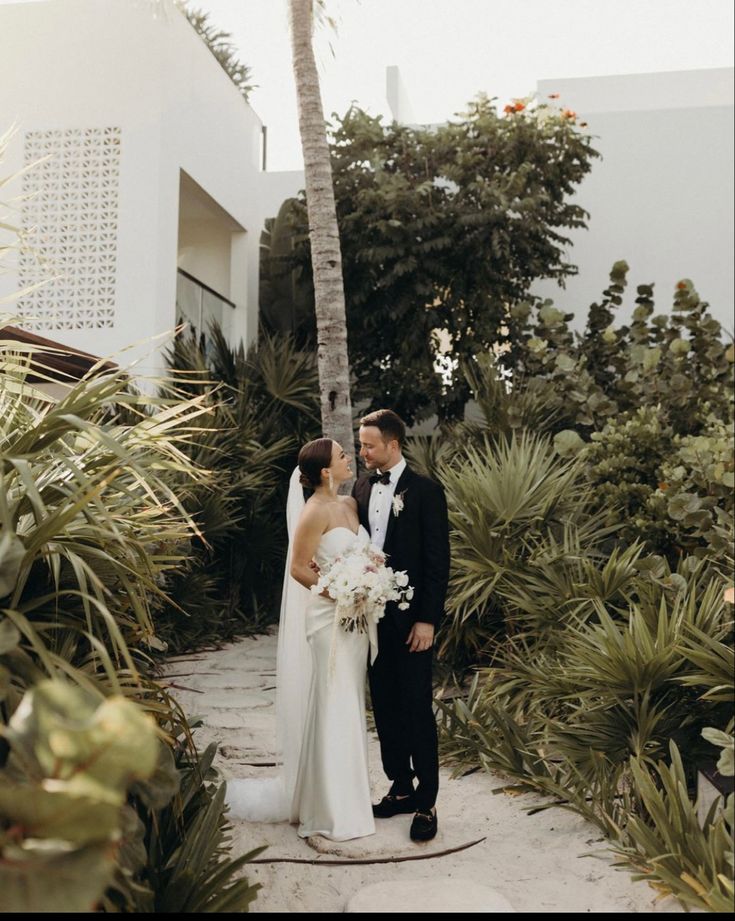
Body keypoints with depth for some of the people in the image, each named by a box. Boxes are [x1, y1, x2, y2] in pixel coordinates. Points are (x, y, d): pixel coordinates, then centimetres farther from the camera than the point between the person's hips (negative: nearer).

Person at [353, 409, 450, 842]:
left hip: (410, 618, -6)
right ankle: (401, 787, 28)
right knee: (385, 706, 14)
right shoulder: (362, 488, 8)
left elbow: (438, 560, -11)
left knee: (417, 709, 1)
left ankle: (426, 802, 13)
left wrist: (428, 620, -14)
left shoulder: (425, 491, -10)